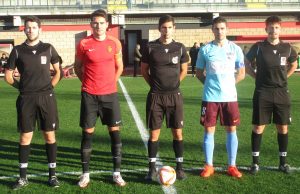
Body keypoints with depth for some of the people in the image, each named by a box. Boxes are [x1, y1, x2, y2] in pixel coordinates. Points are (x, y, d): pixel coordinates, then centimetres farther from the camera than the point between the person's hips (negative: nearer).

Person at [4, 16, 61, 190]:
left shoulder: (48, 48, 4)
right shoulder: (18, 50, 4)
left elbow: (58, 72, 13)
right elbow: (8, 75, 10)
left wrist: (48, 87, 6)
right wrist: (23, 87, 6)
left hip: (46, 98, 0)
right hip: (26, 99, 0)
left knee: (50, 136, 3)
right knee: (25, 137, 4)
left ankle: (52, 175, 14)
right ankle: (23, 177, 15)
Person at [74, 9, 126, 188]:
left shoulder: (115, 43, 2)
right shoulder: (84, 44, -3)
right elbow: (78, 66, 9)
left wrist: (110, 83, 9)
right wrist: (87, 82, 5)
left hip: (110, 94, 2)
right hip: (89, 95, -1)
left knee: (115, 131, 3)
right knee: (87, 132, 3)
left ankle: (117, 173, 14)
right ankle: (85, 174, 15)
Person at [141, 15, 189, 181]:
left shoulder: (180, 48, 2)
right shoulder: (151, 47, -2)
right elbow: (144, 70, 7)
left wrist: (173, 84, 11)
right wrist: (155, 84, 6)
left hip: (174, 95, 1)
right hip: (155, 96, -1)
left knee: (177, 132, 5)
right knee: (154, 133, 3)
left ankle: (179, 167, 17)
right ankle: (152, 168, 15)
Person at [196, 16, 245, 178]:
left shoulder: (235, 49, 3)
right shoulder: (205, 50, 1)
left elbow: (241, 73, 9)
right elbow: (199, 73, 9)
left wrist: (230, 84, 0)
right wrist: (211, 84, -1)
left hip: (230, 96, 1)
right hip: (210, 97, -1)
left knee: (231, 130, 5)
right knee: (209, 130, 2)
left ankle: (232, 166, 17)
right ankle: (209, 166, 14)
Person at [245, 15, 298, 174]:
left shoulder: (287, 48, 4)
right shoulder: (258, 47, -3)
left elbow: (294, 64, 21)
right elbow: (246, 63, 7)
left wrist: (283, 77, 10)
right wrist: (256, 76, -2)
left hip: (282, 93, 3)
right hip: (262, 93, -2)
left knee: (283, 127, 7)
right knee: (258, 127, -1)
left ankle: (283, 162, 20)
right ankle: (255, 162, 9)